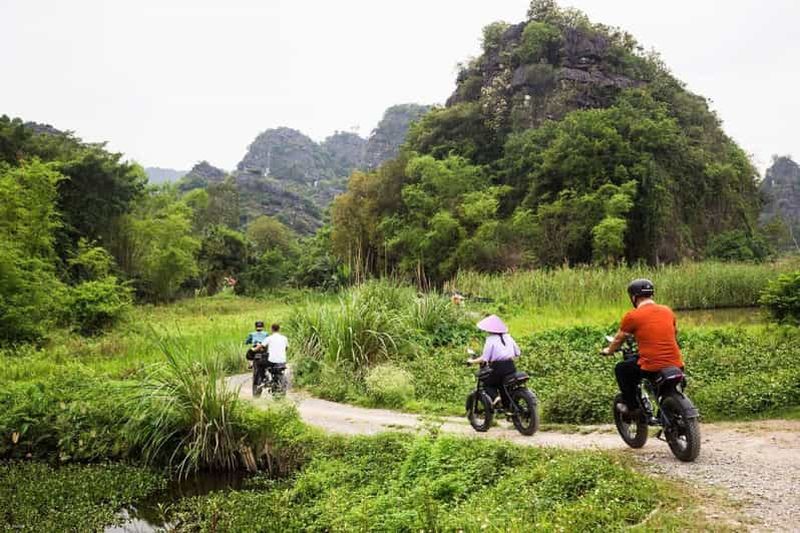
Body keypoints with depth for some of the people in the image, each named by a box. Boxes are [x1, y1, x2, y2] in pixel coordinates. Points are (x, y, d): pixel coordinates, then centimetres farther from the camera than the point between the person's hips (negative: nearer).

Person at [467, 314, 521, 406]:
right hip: (511, 367, 6)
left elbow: (484, 358, -11)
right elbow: (517, 353, 12)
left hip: (498, 367, -6)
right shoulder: (508, 337, 11)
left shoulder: (490, 340, -6)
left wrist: (472, 361, 2)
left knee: (486, 383, 16)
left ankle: (494, 396, -9)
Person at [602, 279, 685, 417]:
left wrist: (608, 351, 31)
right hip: (676, 366, 5)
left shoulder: (632, 316, -4)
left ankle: (632, 407, 20)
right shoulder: (668, 311, 11)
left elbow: (618, 339, 10)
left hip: (651, 367, -5)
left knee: (620, 369, 19)